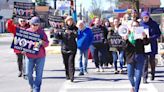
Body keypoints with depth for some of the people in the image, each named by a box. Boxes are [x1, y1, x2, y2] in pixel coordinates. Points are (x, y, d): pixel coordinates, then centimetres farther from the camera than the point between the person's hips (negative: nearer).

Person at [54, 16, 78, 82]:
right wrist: (56, 33, -13)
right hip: (64, 48, 3)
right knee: (66, 63, 9)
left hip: (72, 48, -3)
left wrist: (71, 33, -36)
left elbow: (76, 34, -17)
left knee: (71, 62, -14)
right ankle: (67, 75, 24)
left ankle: (71, 76, -19)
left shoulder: (74, 28, 2)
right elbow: (59, 37, 7)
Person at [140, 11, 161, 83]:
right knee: (145, 61, -7)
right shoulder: (140, 24, 1)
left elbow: (158, 33, 1)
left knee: (152, 60, 11)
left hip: (152, 45, 1)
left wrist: (152, 37, -15)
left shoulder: (154, 24, 0)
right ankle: (145, 77, -6)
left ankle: (152, 74, 32)